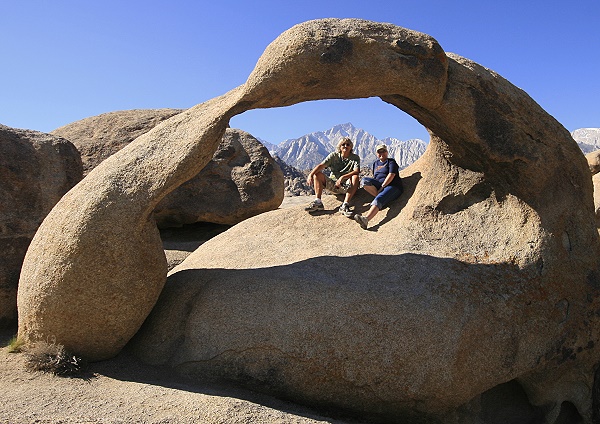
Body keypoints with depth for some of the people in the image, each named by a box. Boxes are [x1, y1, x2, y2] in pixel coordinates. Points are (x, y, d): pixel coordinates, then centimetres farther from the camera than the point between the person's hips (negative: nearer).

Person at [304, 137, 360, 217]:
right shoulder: (334, 155, 2)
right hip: (333, 185, 2)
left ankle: (345, 205, -40)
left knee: (355, 177, -31)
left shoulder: (355, 158, -2)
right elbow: (321, 165, -11)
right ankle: (318, 202, -27)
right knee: (317, 174, -15)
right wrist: (310, 175, -29)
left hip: (347, 187, -2)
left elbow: (357, 171, -20)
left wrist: (342, 177, -35)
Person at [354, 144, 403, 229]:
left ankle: (366, 219, -60)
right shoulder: (375, 163, 24)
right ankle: (381, 196, -22)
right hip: (378, 185, 6)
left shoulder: (391, 162, 5)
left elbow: (391, 175, -10)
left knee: (378, 200, -35)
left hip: (392, 186, -6)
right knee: (364, 181, -20)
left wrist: (382, 187, -17)